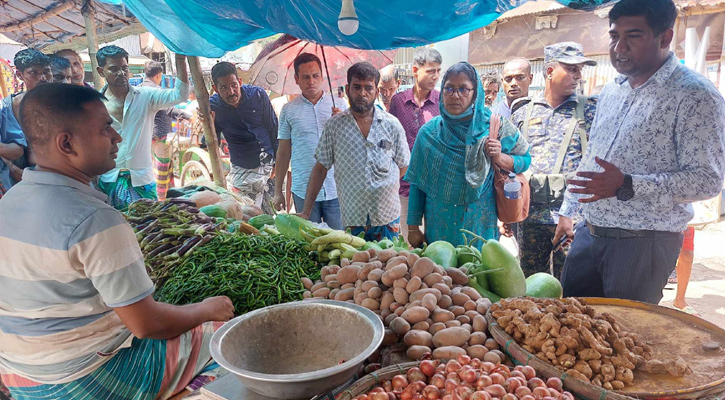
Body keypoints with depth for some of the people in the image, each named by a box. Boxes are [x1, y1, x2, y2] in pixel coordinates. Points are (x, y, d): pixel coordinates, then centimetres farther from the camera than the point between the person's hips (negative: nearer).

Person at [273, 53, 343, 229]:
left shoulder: (339, 105, 4)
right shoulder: (289, 110, 4)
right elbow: (283, 152, 9)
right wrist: (278, 191, 8)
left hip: (336, 189, 0)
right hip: (303, 191, 0)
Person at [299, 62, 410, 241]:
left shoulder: (392, 124, 1)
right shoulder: (334, 125, -1)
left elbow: (403, 166, 10)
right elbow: (320, 168, 1)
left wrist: (383, 186, -1)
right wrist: (306, 211, -3)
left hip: (388, 219, 1)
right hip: (352, 219, -1)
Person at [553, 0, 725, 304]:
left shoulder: (696, 96, -12)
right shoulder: (611, 91, 11)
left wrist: (626, 186, -27)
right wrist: (568, 211, 18)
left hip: (644, 242, -6)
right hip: (588, 232, 7)